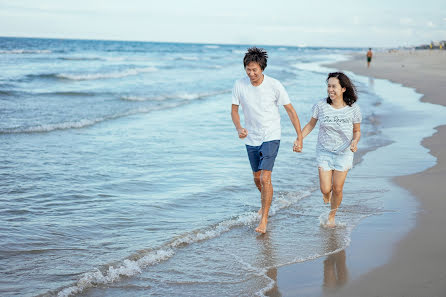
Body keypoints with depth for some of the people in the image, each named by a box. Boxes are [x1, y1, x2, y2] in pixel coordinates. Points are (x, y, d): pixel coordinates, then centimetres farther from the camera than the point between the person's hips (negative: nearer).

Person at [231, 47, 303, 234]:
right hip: (251, 139, 4)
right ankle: (265, 201, 48)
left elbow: (290, 110, -8)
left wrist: (299, 137, -12)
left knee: (265, 178, -16)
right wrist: (239, 128, -17)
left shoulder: (274, 86, -15)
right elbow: (234, 110, 3)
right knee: (257, 178, 17)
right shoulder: (239, 85, -8)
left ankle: (264, 219, -6)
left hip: (271, 137, -4)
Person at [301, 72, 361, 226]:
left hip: (343, 153, 0)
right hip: (324, 151, 0)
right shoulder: (321, 106, -11)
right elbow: (311, 124, 4)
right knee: (325, 189, -4)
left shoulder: (353, 109, -11)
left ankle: (332, 216, 29)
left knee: (337, 189, 2)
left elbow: (357, 131, 2)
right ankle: (327, 196, 36)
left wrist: (355, 141, -19)